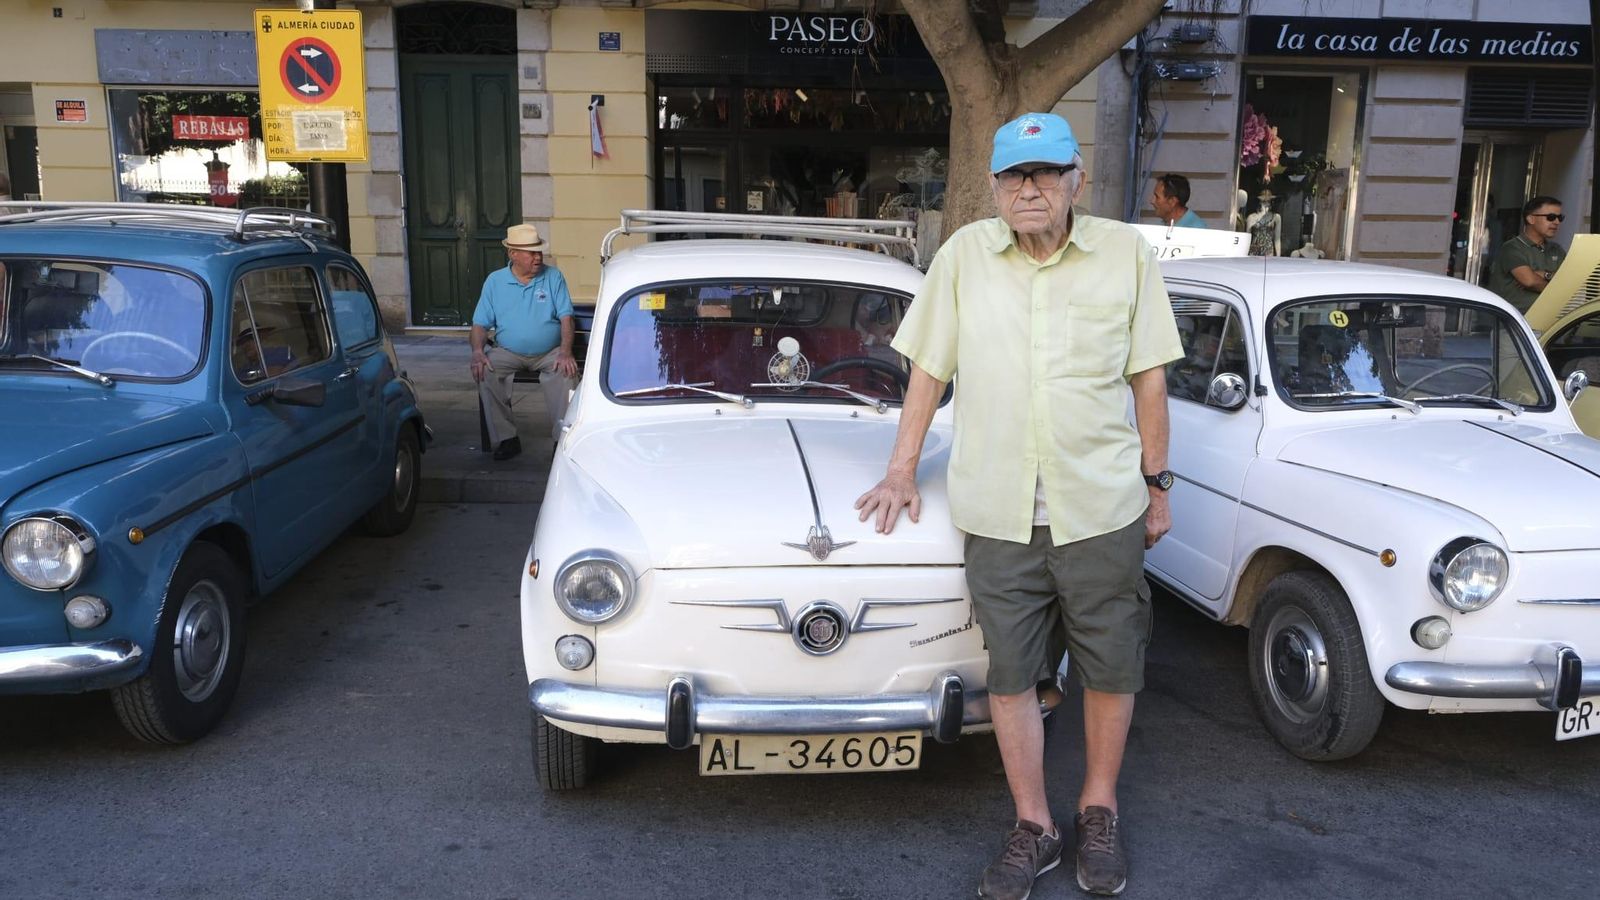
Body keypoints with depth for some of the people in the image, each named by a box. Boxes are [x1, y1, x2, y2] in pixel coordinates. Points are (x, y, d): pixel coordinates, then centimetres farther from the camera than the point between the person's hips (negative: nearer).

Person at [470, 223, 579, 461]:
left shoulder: (553, 277, 3)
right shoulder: (494, 281, 6)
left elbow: (566, 317, -4)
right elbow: (480, 323, 4)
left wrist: (565, 352, -20)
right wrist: (477, 351, -17)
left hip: (550, 353, -1)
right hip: (508, 353, 1)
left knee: (567, 372, -32)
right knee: (484, 373, -27)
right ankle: (506, 438, -20)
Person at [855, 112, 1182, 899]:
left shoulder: (1126, 251, 0)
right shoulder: (964, 254, 1)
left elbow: (1148, 378, 5)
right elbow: (928, 370, 7)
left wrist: (1156, 486, 6)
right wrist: (902, 471, 5)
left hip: (1102, 507, 0)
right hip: (997, 510, 1)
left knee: (1111, 670, 11)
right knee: (1010, 677, 8)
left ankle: (1099, 810, 34)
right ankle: (1033, 827, 26)